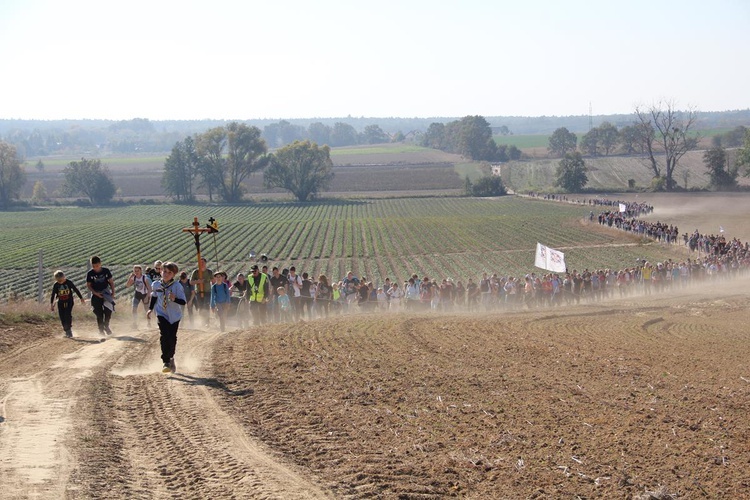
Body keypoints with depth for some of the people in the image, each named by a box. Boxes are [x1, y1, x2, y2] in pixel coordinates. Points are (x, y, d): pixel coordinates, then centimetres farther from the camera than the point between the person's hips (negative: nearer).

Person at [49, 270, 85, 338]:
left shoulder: (68, 282, -8)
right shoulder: (56, 285, -4)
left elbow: (76, 290, 1)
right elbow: (52, 295, 2)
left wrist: (81, 298, 6)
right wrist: (51, 304, -4)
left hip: (69, 301, -3)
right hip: (61, 302, 3)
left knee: (68, 315, -18)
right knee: (62, 317, 0)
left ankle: (69, 331, -14)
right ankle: (67, 332, 11)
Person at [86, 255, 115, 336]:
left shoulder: (106, 271, -3)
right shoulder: (90, 273, -6)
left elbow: (111, 282, 5)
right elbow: (88, 285, -3)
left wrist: (113, 292, -3)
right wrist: (96, 293, -14)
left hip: (106, 292, 1)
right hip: (96, 295, -1)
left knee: (108, 311, -12)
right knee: (99, 314, 0)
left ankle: (106, 326, 10)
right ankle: (101, 330, 14)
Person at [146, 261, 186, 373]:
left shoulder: (177, 286, -14)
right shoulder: (156, 284, -4)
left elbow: (183, 301, -17)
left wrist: (174, 299, -35)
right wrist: (150, 309, 13)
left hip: (174, 315, -1)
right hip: (162, 314, 1)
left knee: (172, 338, 4)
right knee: (164, 336, -17)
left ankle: (171, 358, 32)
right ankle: (166, 362, -18)